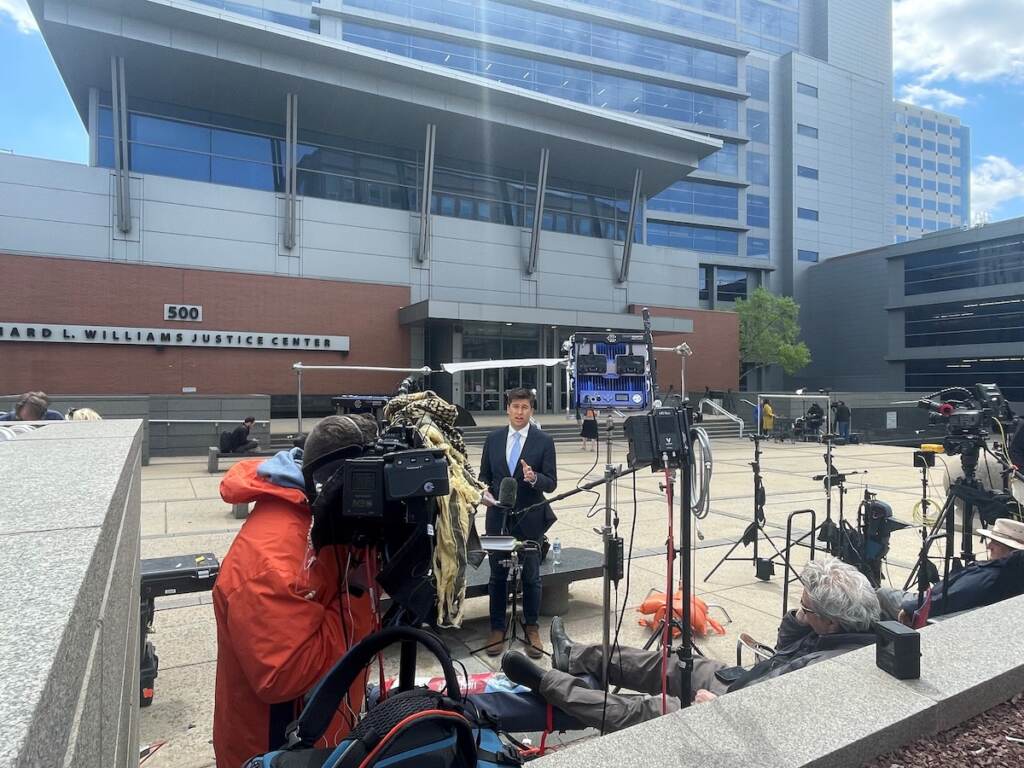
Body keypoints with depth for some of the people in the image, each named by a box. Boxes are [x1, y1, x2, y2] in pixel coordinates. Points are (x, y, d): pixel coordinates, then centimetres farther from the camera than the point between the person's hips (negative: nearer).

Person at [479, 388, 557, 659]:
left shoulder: (544, 441, -5)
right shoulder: (493, 439, 3)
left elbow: (551, 483, -7)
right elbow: (484, 476, 11)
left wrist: (534, 478, -27)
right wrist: (486, 494, -8)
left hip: (529, 518, -2)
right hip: (498, 517, 2)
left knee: (531, 575, 10)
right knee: (497, 575, 11)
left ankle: (532, 629, 26)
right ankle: (497, 628, 26)